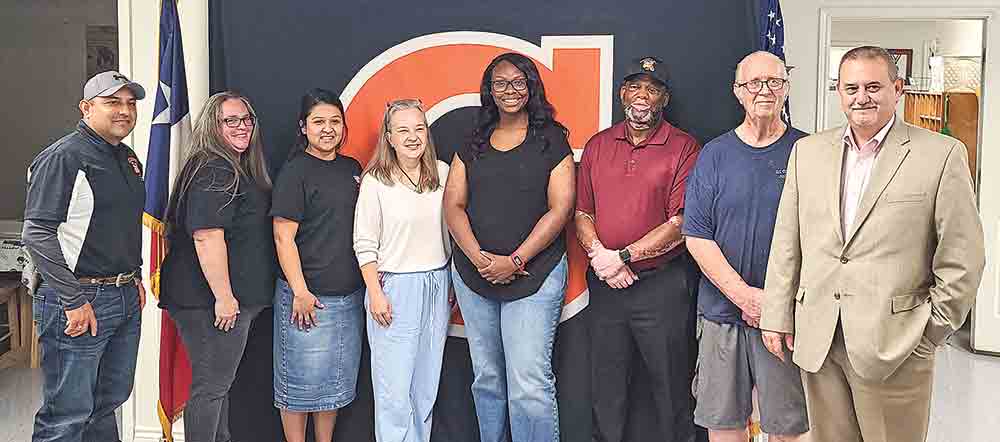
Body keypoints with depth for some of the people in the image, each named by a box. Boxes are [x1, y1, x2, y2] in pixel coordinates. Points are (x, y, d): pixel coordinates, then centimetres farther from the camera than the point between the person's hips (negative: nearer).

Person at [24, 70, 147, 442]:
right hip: (81, 300, -8)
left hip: (126, 297, 9)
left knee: (111, 398, 19)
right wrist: (74, 301, -20)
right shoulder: (64, 157, -14)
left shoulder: (128, 158, 14)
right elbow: (37, 235, -19)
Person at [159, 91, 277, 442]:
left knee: (219, 383, 20)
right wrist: (224, 297, -25)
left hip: (232, 299, 10)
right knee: (211, 385, 0)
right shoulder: (215, 171, -16)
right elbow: (206, 236, -25)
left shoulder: (239, 170, 16)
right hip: (212, 300, -10)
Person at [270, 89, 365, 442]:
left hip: (348, 295, 7)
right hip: (307, 296, -6)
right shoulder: (296, 171, -8)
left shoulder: (352, 168, 11)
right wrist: (300, 292, -17)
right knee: (302, 380, 3)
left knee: (337, 379, 15)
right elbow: (283, 237, -12)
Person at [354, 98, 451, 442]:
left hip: (437, 285, 4)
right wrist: (376, 293, -9)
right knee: (394, 386, -3)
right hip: (395, 287, -4)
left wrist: (454, 283, 12)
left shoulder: (442, 173, 4)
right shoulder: (375, 181, -7)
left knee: (426, 381, 12)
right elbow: (365, 243, -6)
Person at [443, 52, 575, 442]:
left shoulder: (551, 140, 1)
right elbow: (453, 206, 6)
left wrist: (515, 260, -14)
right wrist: (478, 258, -10)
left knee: (529, 385, -10)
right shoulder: (472, 145, 12)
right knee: (486, 379, 13)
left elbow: (559, 209, -6)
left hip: (534, 275, -4)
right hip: (474, 275, 4)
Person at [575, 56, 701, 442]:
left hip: (662, 284, -4)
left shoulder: (683, 148, -4)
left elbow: (680, 224, -11)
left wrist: (622, 257, -14)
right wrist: (599, 255, -9)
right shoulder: (597, 146, 11)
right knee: (607, 387, 14)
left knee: (671, 388, 6)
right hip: (604, 285, 4)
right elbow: (582, 212, 10)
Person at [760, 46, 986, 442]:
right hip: (817, 341, 4)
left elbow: (962, 260, -3)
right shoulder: (808, 151, 9)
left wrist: (930, 334, -3)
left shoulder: (942, 155, -3)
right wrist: (776, 317, 7)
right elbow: (786, 244, 10)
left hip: (893, 346, -3)